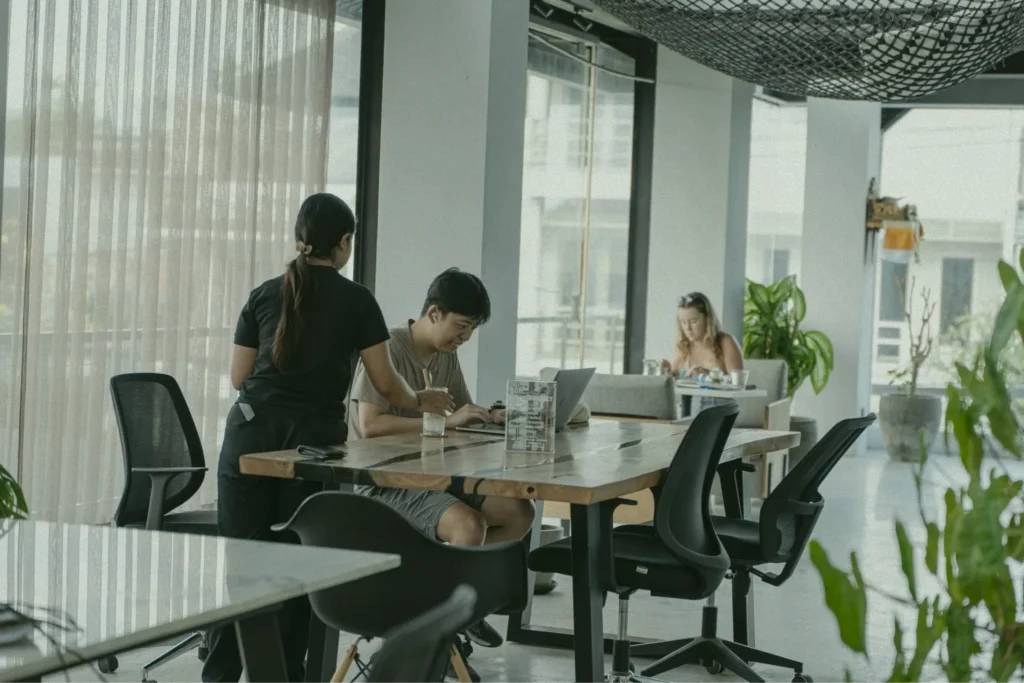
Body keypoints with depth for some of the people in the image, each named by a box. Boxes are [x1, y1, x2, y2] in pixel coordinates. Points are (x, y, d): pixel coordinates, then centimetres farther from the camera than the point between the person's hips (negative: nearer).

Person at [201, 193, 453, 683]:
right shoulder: (356, 301, 4)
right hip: (313, 439, -2)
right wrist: (419, 401, 27)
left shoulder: (265, 295, 12)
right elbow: (386, 383, 7)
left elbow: (239, 376, 14)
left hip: (251, 432, 2)